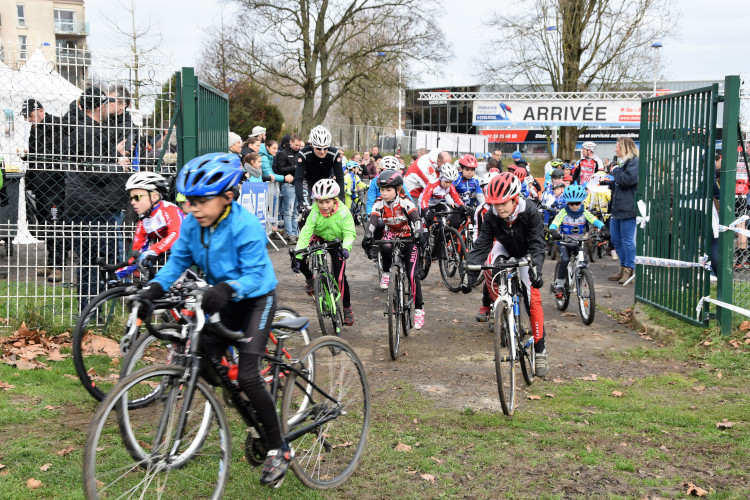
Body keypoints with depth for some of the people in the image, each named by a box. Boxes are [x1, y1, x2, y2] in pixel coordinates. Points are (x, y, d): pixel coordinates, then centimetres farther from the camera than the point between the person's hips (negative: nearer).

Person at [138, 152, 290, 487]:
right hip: (225, 303, 7)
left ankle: (279, 449, 0)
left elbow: (254, 274, -31)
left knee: (247, 375, -16)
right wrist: (156, 287, -21)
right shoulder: (192, 224, -9)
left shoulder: (246, 226, -28)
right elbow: (178, 260, -3)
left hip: (256, 299, -7)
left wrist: (226, 288, -49)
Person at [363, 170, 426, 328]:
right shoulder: (380, 203, -14)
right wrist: (367, 235, -48)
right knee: (385, 247, -37)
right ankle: (386, 273, -9)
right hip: (391, 236, 2)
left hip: (408, 238, -2)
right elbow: (372, 220, -27)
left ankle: (419, 309, -3)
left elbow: (416, 218, -32)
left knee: (412, 274, -13)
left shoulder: (405, 202, -20)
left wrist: (418, 233, -53)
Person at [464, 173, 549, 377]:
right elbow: (481, 245, -28)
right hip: (504, 247, 2)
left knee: (533, 299, -15)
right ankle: (488, 304, -1)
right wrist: (469, 274, -41)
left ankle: (540, 351, -10)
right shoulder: (491, 216, -27)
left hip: (525, 254, -2)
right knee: (490, 265, -32)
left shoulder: (530, 212, -34)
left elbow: (537, 244, -34)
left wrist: (535, 268, -52)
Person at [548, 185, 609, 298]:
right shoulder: (563, 213, -12)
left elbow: (595, 221, -20)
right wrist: (553, 232, -47)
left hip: (579, 243, 3)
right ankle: (559, 285, -12)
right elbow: (554, 224, -24)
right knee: (565, 260, -26)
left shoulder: (584, 213, -7)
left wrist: (604, 229, -39)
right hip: (564, 243, -3)